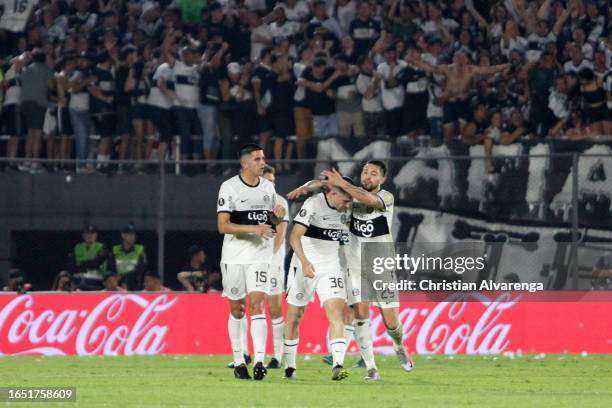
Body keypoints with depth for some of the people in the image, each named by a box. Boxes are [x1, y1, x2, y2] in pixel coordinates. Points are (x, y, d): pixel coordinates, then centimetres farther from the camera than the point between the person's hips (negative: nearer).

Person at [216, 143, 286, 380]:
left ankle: (259, 361, -19)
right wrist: (254, 229, -24)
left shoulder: (268, 187, 8)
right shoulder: (229, 187, -7)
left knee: (256, 304, -12)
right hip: (235, 255, -2)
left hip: (260, 255, 2)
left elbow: (273, 221, 21)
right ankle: (238, 362, 17)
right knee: (237, 308, 6)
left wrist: (278, 216, -3)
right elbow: (222, 226, -14)